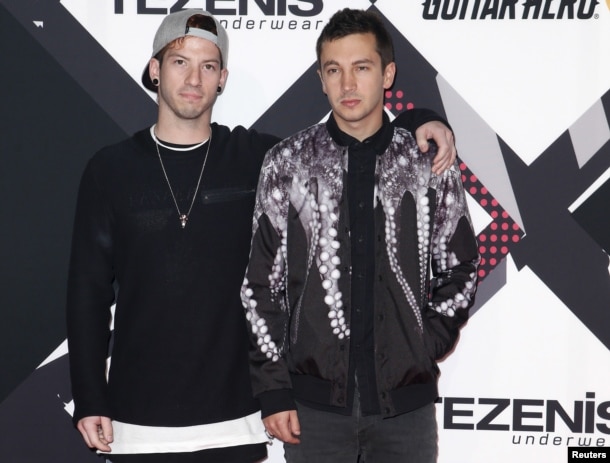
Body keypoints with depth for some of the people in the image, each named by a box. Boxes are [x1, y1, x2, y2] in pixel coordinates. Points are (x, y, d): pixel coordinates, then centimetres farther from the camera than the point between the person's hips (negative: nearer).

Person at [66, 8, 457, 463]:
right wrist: (89, 398, -1)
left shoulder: (255, 157, 1)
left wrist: (418, 122, -12)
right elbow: (89, 289, 2)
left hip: (234, 419, 1)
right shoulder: (111, 169, 0)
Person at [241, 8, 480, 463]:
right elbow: (262, 284, 1)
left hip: (406, 402, 1)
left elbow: (459, 270, 10)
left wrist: (426, 348, -1)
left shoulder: (429, 165, 2)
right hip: (315, 399, 0)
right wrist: (273, 390, -3)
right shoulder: (287, 164, 0)